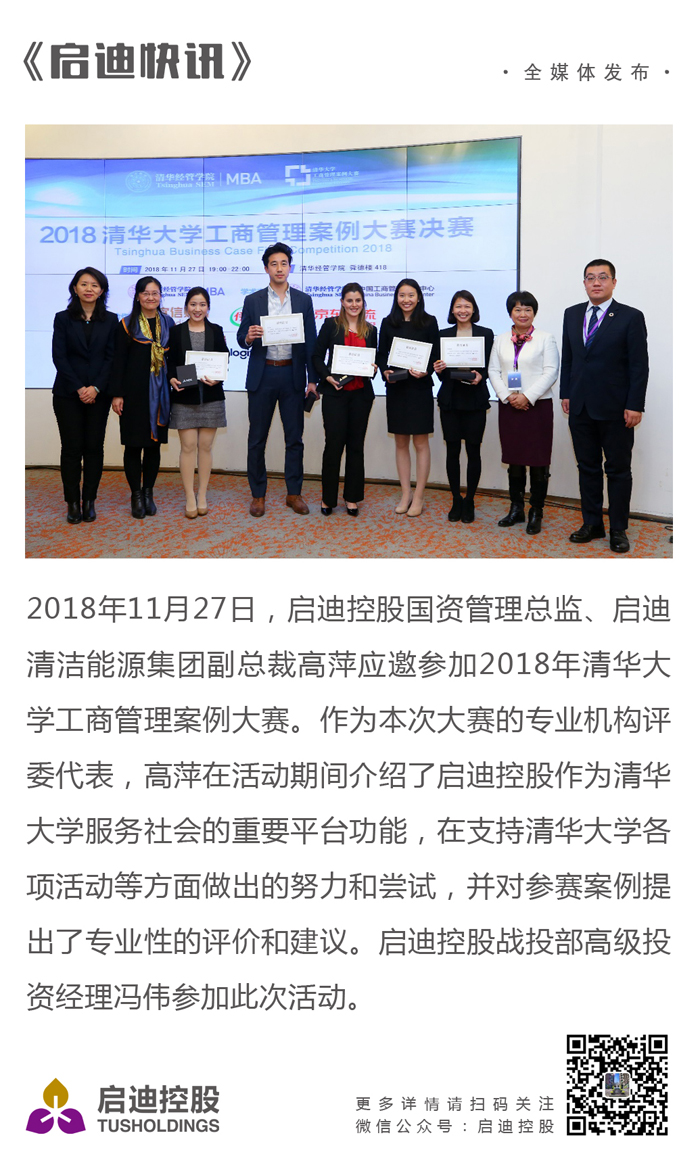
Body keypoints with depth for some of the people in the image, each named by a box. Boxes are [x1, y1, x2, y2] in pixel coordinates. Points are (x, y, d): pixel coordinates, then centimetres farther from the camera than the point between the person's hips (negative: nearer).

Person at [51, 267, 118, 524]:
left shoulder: (110, 320, 7)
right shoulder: (63, 319, 4)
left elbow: (111, 357, 1)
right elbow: (59, 356, -2)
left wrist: (96, 388, -11)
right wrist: (78, 388, -11)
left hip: (98, 394, 1)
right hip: (68, 394, -1)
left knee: (94, 447, 1)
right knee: (72, 447, -1)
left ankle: (89, 501, 9)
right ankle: (73, 503, 6)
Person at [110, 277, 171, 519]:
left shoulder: (168, 324, 9)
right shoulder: (127, 324, 0)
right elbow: (118, 361, -2)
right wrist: (117, 394, -8)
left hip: (159, 392, 3)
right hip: (134, 391, -3)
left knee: (154, 443, 7)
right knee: (134, 444, -1)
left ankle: (148, 492, 17)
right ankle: (136, 495, 8)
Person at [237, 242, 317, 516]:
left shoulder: (303, 300, 6)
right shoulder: (252, 301, 4)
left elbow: (311, 341, 4)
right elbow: (242, 339, 5)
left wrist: (312, 379, -1)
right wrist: (248, 337, -19)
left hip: (292, 375, 1)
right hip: (262, 375, 0)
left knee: (294, 437, 5)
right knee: (257, 439, 3)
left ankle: (294, 493, 16)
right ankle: (258, 494, 13)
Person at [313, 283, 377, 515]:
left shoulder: (370, 330, 11)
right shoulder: (331, 325, 2)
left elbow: (374, 361, 16)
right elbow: (317, 356, 0)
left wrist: (373, 369, -6)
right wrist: (328, 377, -14)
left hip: (361, 393, 3)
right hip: (335, 392, -3)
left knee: (356, 445, 6)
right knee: (334, 443, -5)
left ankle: (352, 497, 14)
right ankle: (328, 498, 6)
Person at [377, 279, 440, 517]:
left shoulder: (429, 322, 0)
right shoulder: (388, 323, 7)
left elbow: (436, 355, -2)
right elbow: (381, 354, 6)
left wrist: (425, 371, -20)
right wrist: (385, 371, -13)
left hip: (420, 388, -3)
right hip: (395, 388, 3)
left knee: (420, 443, 1)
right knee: (401, 443, 8)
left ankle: (418, 497, 7)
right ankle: (405, 494, 16)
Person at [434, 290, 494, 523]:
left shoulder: (486, 334, 4)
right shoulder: (443, 335, 8)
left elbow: (490, 367, 3)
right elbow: (441, 372, 8)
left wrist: (480, 375, -18)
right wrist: (438, 369, -14)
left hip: (475, 399, -1)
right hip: (450, 399, 1)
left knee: (473, 450, 1)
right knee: (452, 450, 3)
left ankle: (469, 501, 11)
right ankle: (456, 500, 14)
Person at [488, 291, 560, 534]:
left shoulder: (545, 339, 0)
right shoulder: (500, 340, 12)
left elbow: (551, 372, -7)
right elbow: (493, 371, 7)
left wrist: (527, 397, -15)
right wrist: (507, 396, -8)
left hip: (538, 405, -3)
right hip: (509, 407, 4)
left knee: (538, 461, -3)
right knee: (514, 459, 9)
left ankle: (536, 513, 4)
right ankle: (516, 509, 19)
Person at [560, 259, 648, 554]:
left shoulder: (631, 317, -5)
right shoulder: (572, 314, 10)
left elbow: (639, 365, -8)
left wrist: (634, 405, -12)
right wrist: (566, 394, 8)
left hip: (615, 409, -4)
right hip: (580, 407, 4)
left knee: (618, 470, 4)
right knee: (587, 467, 10)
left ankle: (618, 530, 12)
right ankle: (591, 524, 19)